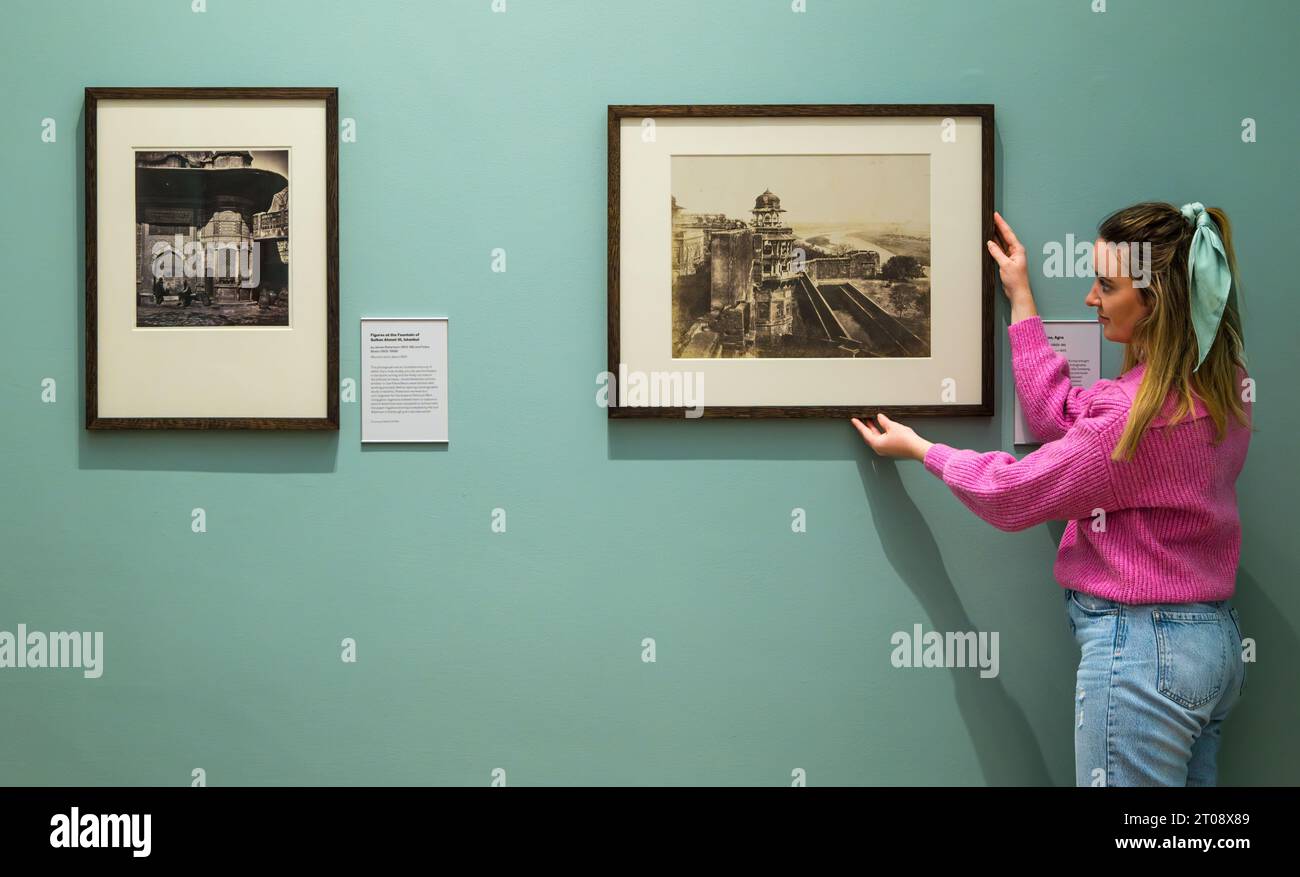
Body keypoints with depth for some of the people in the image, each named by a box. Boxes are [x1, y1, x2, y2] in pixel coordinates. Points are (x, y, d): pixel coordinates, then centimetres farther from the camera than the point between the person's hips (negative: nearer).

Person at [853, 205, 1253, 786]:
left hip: (1139, 648, -9)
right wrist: (1021, 298, 14)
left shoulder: (1143, 409, -23)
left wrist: (915, 448, 1)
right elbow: (1060, 417, 10)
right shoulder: (1219, 385, 4)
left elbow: (1015, 493, -14)